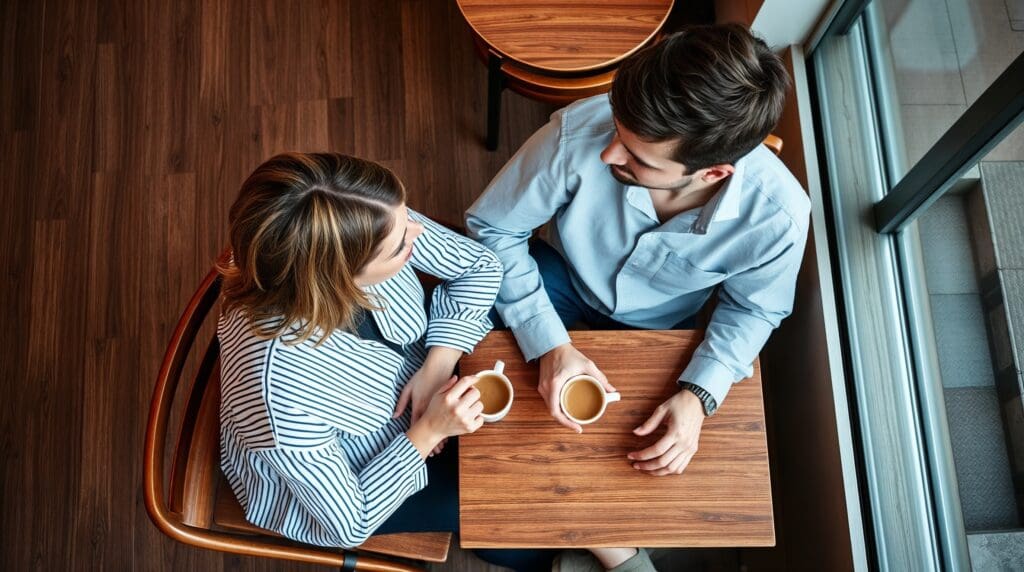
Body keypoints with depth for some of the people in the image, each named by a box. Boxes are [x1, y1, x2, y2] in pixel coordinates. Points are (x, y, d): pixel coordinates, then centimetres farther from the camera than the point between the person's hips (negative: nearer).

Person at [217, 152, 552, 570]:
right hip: (329, 486, -5)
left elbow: (479, 267, -11)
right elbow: (348, 525, -26)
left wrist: (438, 364, -22)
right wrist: (429, 431, -30)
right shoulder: (278, 386, -43)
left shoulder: (366, 226, -32)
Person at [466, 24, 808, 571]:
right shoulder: (580, 131, -37)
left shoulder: (777, 214, -33)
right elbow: (493, 226, -20)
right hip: (565, 279, 0)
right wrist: (550, 343, -29)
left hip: (656, 328, 1)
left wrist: (699, 393, -27)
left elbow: (752, 309, -10)